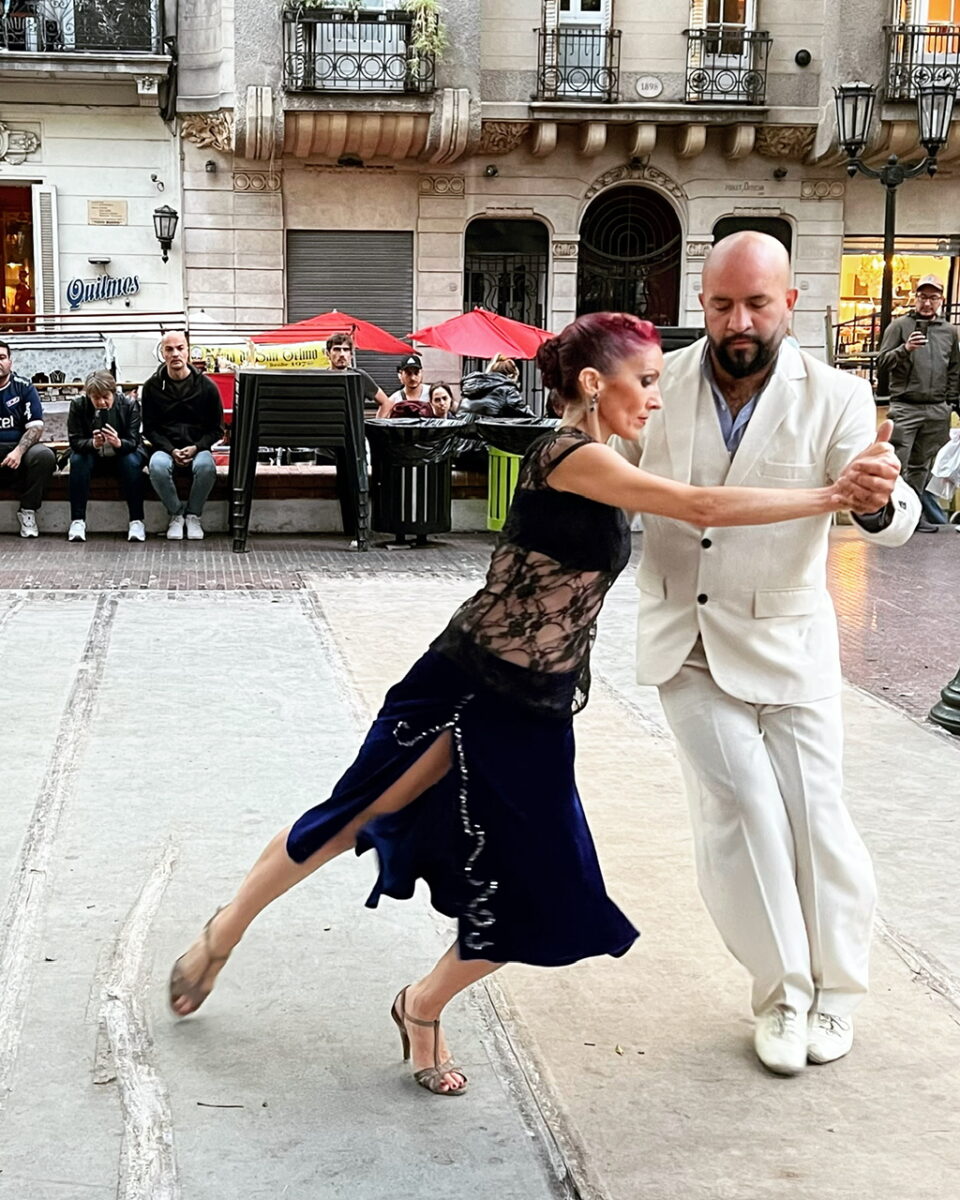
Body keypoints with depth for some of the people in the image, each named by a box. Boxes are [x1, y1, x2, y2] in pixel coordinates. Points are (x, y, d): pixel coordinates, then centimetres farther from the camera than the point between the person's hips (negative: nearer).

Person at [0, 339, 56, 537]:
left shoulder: (24, 387, 3)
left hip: (20, 448, 0)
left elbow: (36, 427, -4)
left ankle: (27, 511, -14)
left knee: (44, 455, -31)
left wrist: (19, 451, -22)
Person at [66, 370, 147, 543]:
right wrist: (93, 444, -39)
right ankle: (77, 521, -28)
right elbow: (75, 440, -16)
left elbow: (133, 442, -18)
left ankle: (136, 520, -27)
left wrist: (118, 443, -43)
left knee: (132, 462, -32)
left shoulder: (129, 405, -15)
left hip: (122, 454, -1)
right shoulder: (78, 405, -13)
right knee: (77, 460, -30)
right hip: (92, 456, 1)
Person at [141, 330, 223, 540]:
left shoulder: (206, 386, 2)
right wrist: (171, 450, -13)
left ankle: (193, 515, -11)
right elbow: (149, 428, 4)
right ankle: (176, 514, -12)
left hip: (197, 449, 0)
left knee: (206, 466, -35)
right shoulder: (152, 387, 3)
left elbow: (216, 429, 6)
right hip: (166, 449, 0)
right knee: (157, 466, -35)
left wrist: (196, 448, -12)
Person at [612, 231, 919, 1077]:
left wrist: (879, 501, -46)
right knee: (740, 803, -5)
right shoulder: (662, 384, -5)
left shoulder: (834, 398, -11)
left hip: (784, 641, -1)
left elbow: (893, 521, -22)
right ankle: (782, 991, 14)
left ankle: (837, 986, 26)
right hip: (684, 637, 1)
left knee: (813, 811, 3)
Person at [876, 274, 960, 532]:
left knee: (921, 466, 9)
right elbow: (881, 362, -4)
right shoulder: (899, 326, 2)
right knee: (895, 464, -10)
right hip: (905, 407, -4)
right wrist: (905, 349, -20)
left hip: (937, 411, 4)